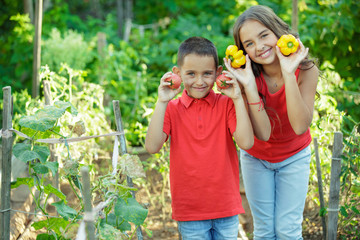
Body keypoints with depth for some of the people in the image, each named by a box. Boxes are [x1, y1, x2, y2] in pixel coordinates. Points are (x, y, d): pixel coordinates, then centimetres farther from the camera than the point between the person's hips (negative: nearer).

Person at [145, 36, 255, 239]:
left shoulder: (227, 104, -1)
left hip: (226, 207, 0)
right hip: (189, 208, 0)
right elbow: (152, 146, -14)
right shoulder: (172, 108, 0)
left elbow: (246, 142, -15)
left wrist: (237, 99, -16)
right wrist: (162, 102, -17)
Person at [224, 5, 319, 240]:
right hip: (257, 158, 1)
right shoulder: (249, 74, -23)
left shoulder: (306, 70, -24)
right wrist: (249, 86, -40)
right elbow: (263, 133, -30)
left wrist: (288, 74, -41)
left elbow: (300, 126, -34)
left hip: (294, 157, 0)